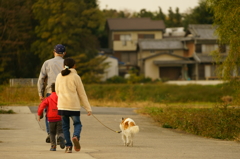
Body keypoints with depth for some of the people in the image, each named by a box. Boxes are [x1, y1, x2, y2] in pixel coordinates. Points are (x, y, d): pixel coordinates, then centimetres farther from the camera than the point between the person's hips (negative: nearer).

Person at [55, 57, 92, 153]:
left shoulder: (59, 76, 7)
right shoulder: (76, 77, -2)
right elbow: (82, 93, 1)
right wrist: (88, 108, 5)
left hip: (62, 105, 3)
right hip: (74, 105, -2)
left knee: (65, 126, 11)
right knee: (77, 123, 9)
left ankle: (68, 146, 3)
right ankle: (76, 136, -22)